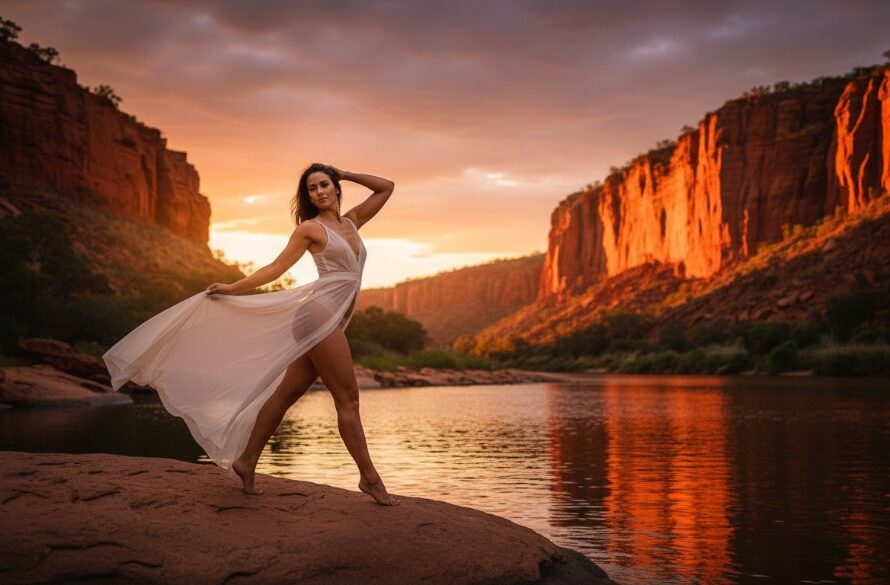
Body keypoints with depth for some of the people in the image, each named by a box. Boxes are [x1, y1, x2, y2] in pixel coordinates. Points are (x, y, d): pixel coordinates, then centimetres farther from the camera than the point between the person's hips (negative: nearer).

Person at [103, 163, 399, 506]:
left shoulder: (351, 221, 19)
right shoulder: (310, 227, 2)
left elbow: (387, 187, 22)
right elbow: (276, 267, 5)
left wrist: (344, 175, 21)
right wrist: (232, 288, 3)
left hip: (332, 320, 7)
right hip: (320, 314, -7)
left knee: (287, 393, 9)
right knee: (348, 399, -6)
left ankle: (246, 461, 16)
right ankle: (369, 477, -2)